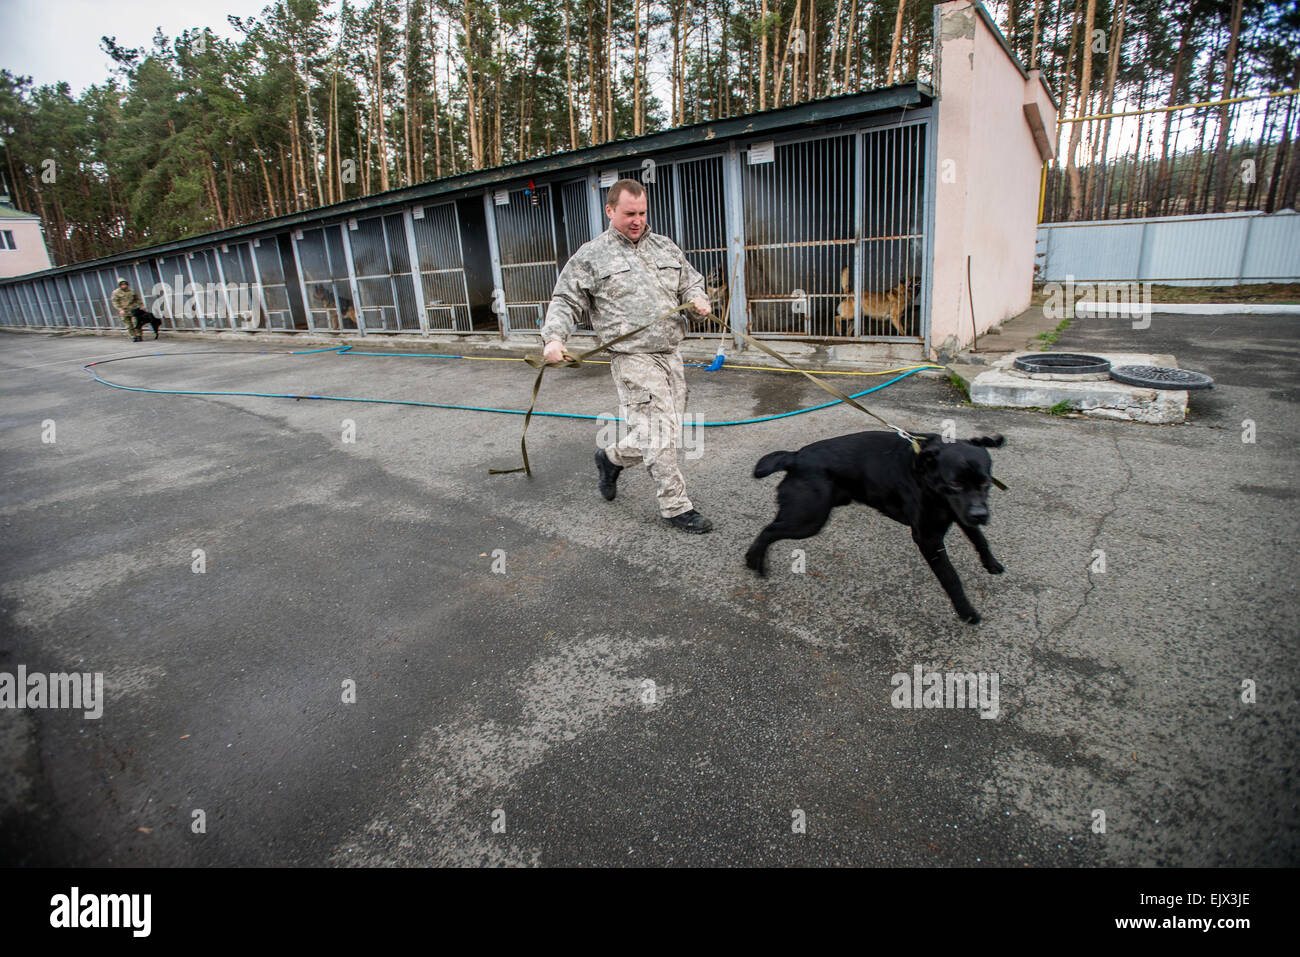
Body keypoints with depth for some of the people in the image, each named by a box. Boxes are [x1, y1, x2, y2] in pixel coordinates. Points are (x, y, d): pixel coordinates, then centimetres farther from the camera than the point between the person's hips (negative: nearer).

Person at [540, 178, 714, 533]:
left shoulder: (665, 247, 17)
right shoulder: (591, 256, 2)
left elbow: (690, 280, 26)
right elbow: (565, 301, 3)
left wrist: (696, 297, 3)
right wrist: (553, 337, -13)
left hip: (670, 354, 6)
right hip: (633, 359, -6)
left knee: (668, 430, 12)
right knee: (658, 432, -9)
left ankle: (611, 458, 35)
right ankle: (675, 507, 5)